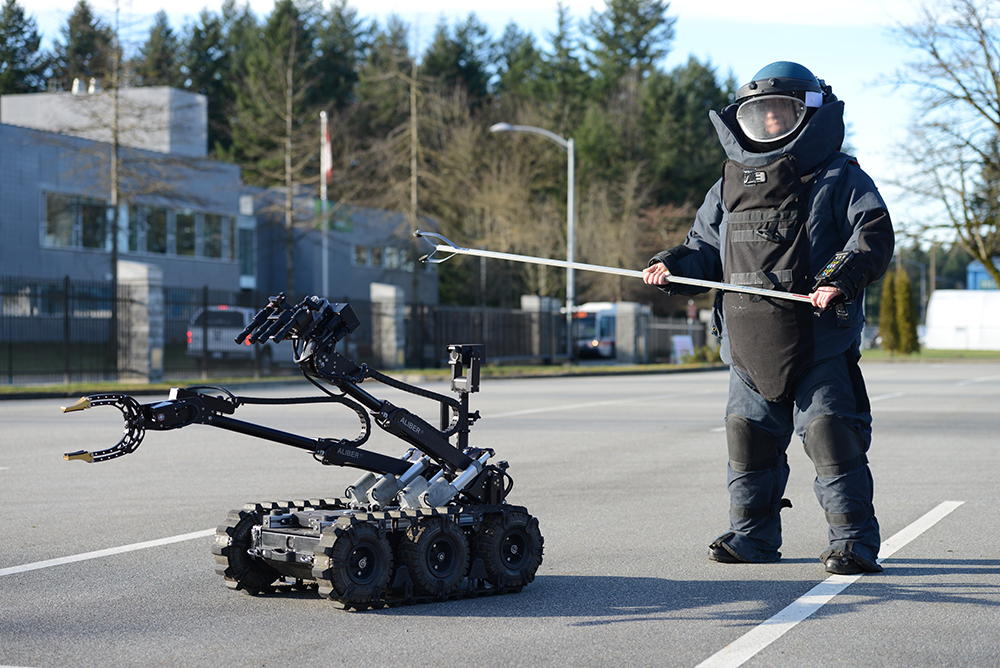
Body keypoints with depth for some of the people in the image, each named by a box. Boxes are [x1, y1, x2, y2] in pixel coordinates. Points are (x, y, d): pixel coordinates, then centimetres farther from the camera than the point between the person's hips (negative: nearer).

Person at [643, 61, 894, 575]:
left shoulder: (838, 178, 2)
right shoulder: (731, 185, 17)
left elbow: (873, 234, -7)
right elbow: (706, 247, 22)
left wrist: (841, 277, -23)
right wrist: (672, 266, 2)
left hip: (820, 343, -5)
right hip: (750, 344, 5)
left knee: (830, 433, -8)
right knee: (749, 436, 8)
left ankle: (854, 540, 1)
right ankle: (753, 535, 22)